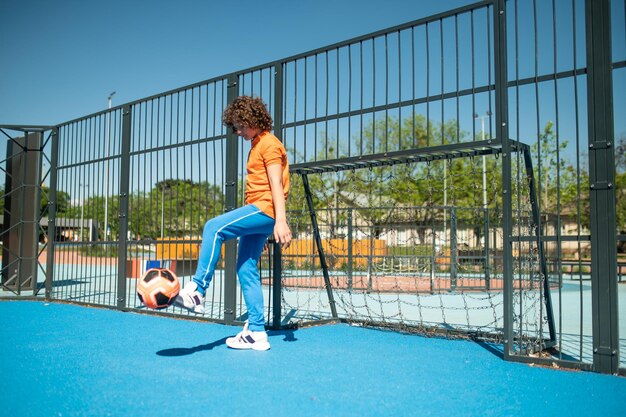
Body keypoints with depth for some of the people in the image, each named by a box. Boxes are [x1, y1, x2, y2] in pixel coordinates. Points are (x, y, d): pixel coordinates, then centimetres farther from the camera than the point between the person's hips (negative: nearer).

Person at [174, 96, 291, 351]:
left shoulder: (269, 144, -5)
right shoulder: (257, 145, 24)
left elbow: (276, 184, -15)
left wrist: (281, 221, -24)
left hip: (265, 210, -10)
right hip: (257, 211, 10)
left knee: (214, 228, -24)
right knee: (246, 269, 5)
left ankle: (196, 291, -22)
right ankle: (256, 332, 6)